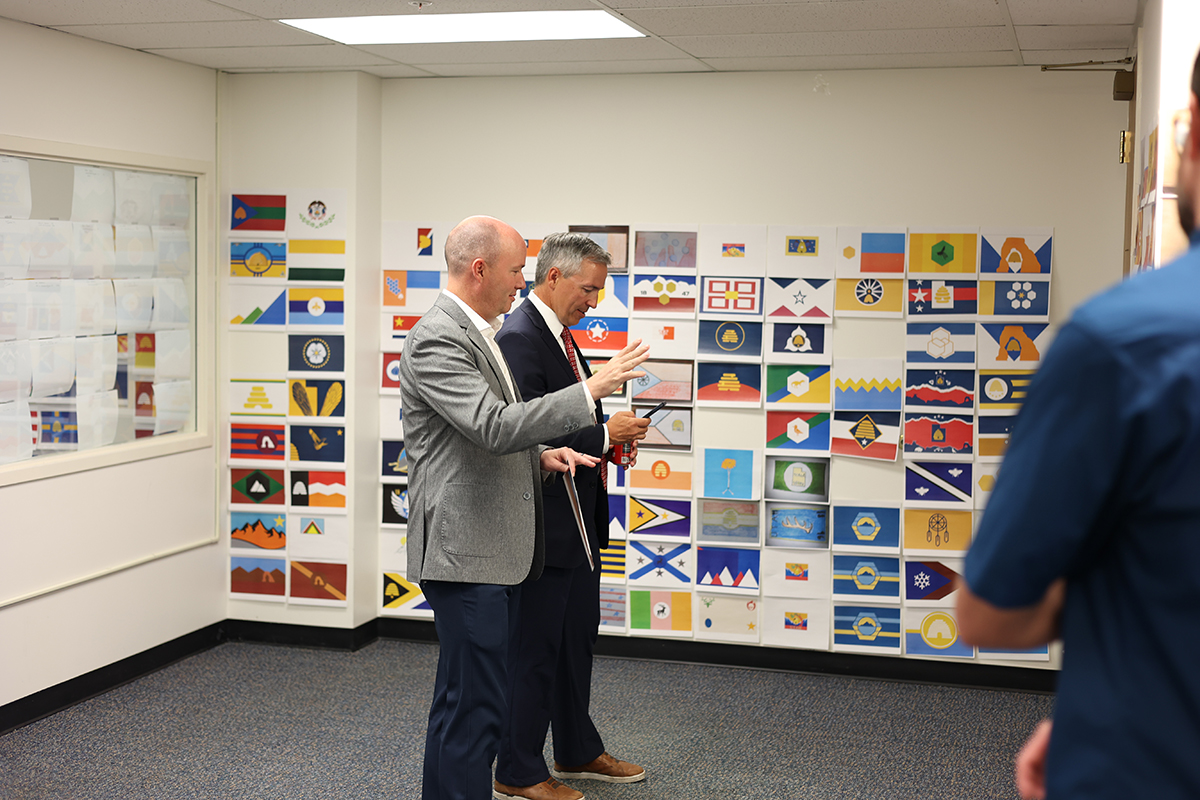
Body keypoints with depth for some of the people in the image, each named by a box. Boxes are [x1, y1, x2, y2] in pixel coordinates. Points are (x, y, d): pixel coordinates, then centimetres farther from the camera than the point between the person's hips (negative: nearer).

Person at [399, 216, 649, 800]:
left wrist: (538, 454, 8)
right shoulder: (436, 340, -16)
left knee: (461, 702, 18)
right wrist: (592, 390, -23)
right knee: (474, 708, -5)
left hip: (494, 552, 10)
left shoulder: (474, 332, 17)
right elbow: (495, 427, -26)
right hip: (465, 552, -10)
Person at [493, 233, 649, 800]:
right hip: (544, 525, -10)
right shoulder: (519, 338, -19)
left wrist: (610, 438, 3)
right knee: (535, 651, 2)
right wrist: (603, 435, -19)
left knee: (576, 642, 20)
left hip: (578, 523, 10)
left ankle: (577, 753, 35)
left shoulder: (559, 334, 14)